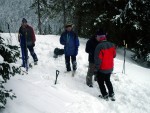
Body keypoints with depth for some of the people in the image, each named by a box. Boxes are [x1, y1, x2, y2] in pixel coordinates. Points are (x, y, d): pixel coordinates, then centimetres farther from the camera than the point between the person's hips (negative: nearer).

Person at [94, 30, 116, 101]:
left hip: (102, 69, -6)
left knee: (101, 82, 13)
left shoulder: (99, 46, -25)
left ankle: (105, 95, 15)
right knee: (107, 80, 24)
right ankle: (111, 94, 26)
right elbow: (114, 55, 9)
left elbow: (98, 59, -23)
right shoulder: (111, 45, -4)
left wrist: (97, 67, -11)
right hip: (110, 68, 6)